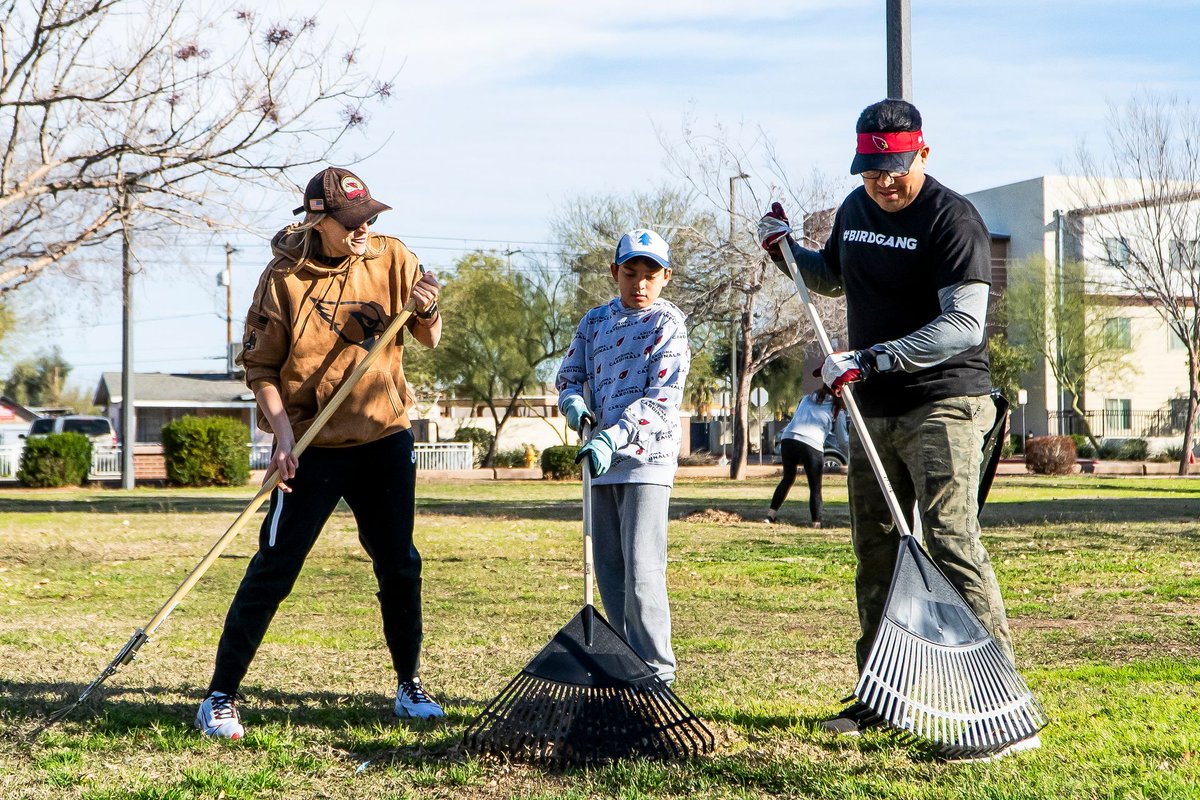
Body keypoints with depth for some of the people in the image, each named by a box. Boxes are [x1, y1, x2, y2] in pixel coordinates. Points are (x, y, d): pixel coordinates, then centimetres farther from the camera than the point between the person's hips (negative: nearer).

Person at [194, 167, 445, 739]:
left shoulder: (391, 259, -1)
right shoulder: (285, 277, -8)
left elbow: (430, 340, 4)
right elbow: (259, 365, -3)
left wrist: (428, 312, -19)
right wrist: (282, 431, -16)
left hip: (385, 439, 3)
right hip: (312, 447, -3)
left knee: (399, 566, 8)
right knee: (273, 570, -5)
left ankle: (409, 686, 25)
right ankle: (220, 697, 2)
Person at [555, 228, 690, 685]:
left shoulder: (669, 324, -4)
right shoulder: (595, 321, 13)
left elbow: (663, 397, -14)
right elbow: (569, 374, 14)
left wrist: (613, 438, -26)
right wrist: (574, 402, -11)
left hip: (646, 457, -6)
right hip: (600, 459, 6)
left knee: (642, 569, -13)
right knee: (608, 568, 9)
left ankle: (656, 675, -8)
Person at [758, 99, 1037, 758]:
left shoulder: (951, 219, -13)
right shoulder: (854, 211, 11)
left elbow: (964, 325, -22)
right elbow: (832, 278, 31)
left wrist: (869, 358, -27)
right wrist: (786, 250, 12)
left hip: (942, 404, -8)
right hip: (872, 411, 8)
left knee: (951, 542, -17)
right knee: (875, 552, 11)